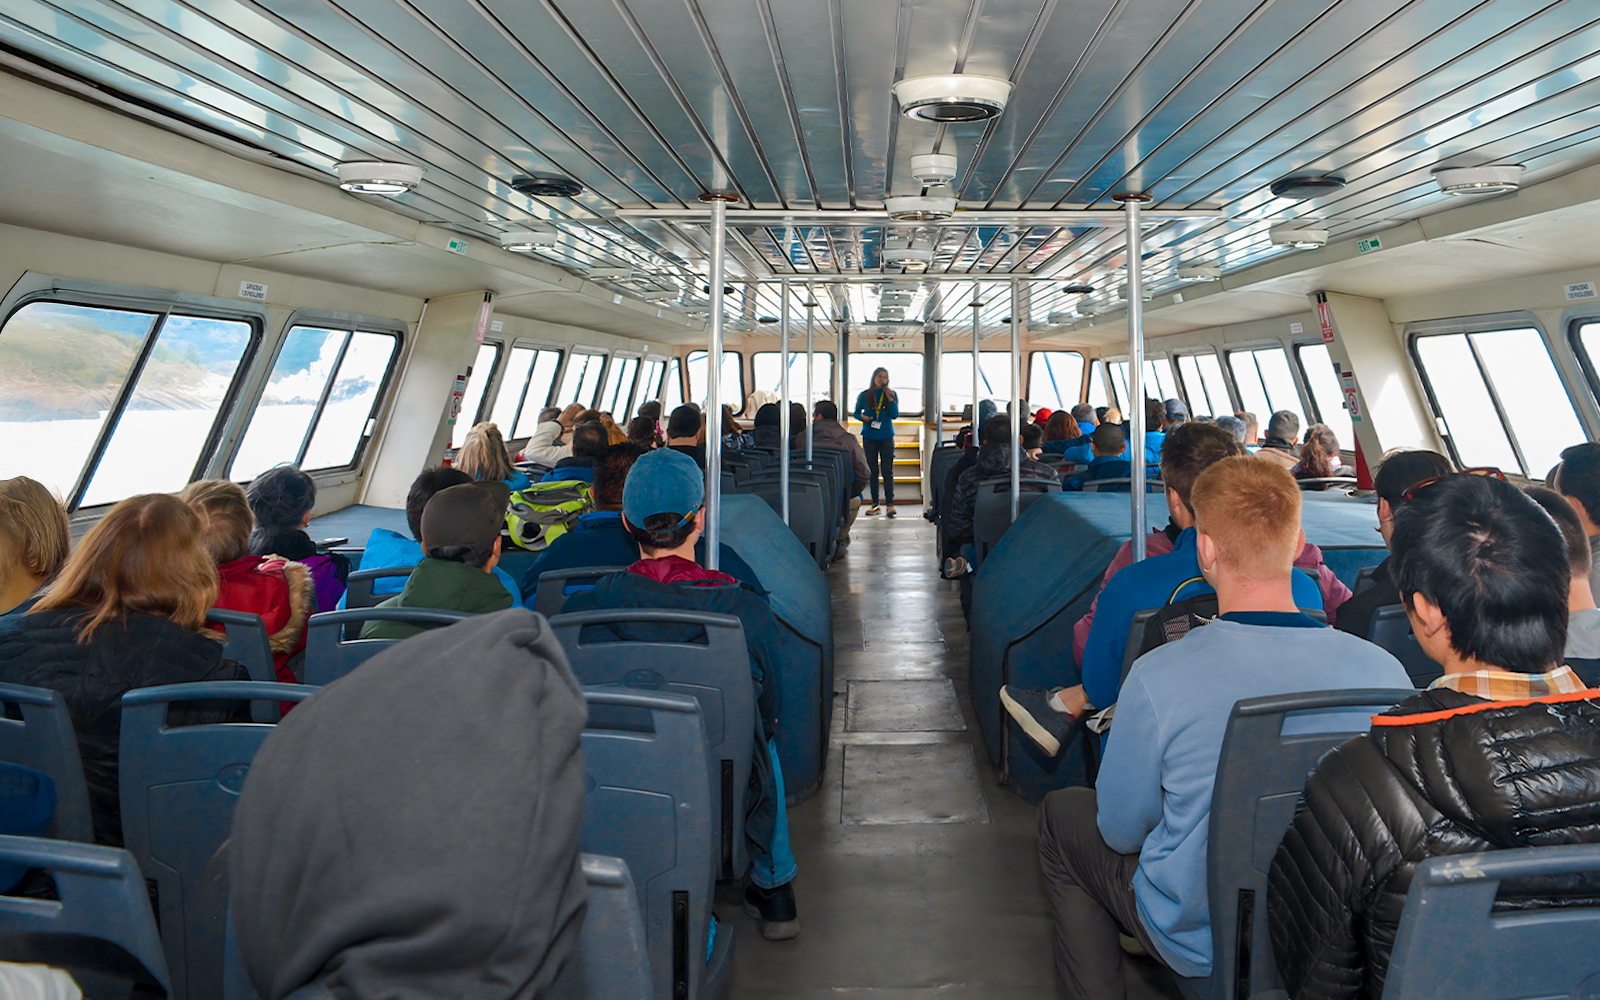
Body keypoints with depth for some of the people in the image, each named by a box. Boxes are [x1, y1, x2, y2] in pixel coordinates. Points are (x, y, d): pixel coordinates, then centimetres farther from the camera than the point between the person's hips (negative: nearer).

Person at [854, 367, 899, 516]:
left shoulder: (892, 394, 2)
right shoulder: (864, 395, 3)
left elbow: (894, 415, -6)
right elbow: (856, 412, 12)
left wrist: (890, 399, -19)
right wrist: (862, 417, -10)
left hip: (886, 437, -1)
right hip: (869, 437, 1)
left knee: (887, 470, -7)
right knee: (872, 471, 6)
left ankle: (890, 503, -6)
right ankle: (875, 503, 12)